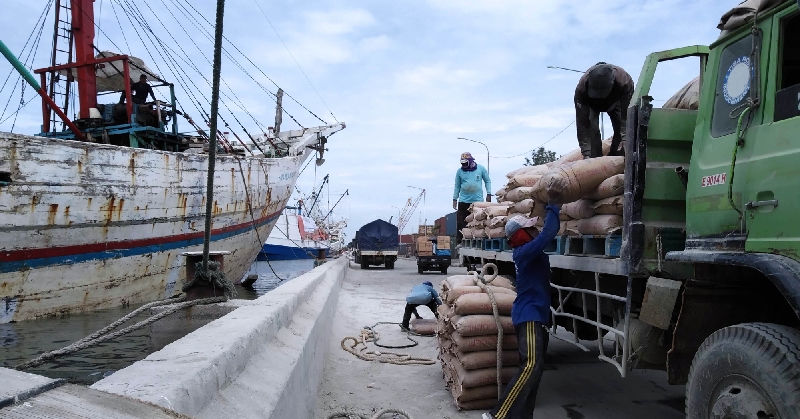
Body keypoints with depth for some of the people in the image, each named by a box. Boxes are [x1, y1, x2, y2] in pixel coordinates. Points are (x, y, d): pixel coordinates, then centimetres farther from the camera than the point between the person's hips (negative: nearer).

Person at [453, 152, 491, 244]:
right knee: (461, 223, -3)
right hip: (463, 201, 0)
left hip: (478, 200, 0)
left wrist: (489, 194, 4)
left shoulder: (481, 168, 3)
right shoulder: (460, 171, 5)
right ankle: (459, 242, 2)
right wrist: (455, 199, 7)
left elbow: (487, 181, 12)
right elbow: (457, 186, 11)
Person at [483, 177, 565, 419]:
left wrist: (552, 204, 13)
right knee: (531, 366, -18)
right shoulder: (525, 252, -16)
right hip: (529, 315, -11)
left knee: (534, 367, 11)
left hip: (534, 315, 11)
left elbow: (547, 231, 20)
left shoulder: (527, 252, 11)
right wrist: (553, 203, -23)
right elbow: (548, 233, -27)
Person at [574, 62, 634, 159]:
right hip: (592, 104, -1)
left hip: (614, 102, 1)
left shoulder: (624, 81, -43)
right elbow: (582, 122, -40)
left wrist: (625, 140, -50)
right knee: (592, 129, -22)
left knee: (621, 129, -15)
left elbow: (627, 115, -39)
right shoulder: (582, 87, -43)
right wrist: (586, 153, -43)